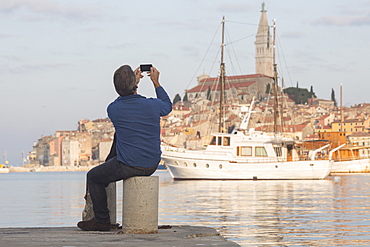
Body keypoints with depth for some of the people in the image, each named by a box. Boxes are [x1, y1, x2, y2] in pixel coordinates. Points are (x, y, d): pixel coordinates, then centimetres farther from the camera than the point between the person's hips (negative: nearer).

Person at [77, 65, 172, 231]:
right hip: (152, 166, 5)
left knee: (93, 177, 21)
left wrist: (132, 82, 24)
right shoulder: (153, 105, -9)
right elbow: (168, 106, 17)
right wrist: (156, 82, 26)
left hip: (129, 167, -4)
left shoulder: (113, 109, -12)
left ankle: (102, 220, 22)